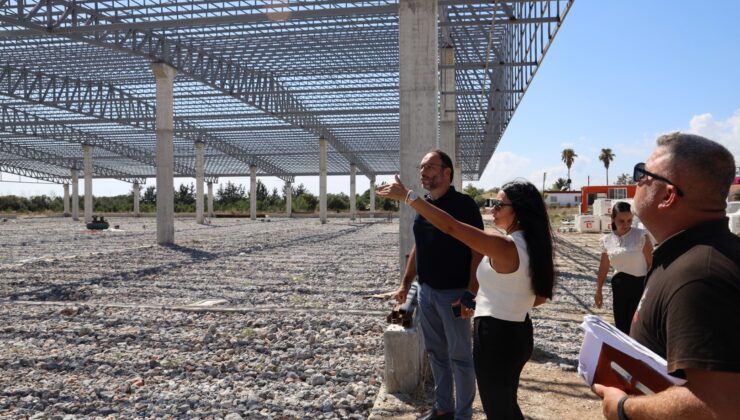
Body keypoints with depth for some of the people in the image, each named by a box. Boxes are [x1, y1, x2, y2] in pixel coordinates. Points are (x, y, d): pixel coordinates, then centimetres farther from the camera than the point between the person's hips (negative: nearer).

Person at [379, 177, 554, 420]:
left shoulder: (504, 247, -23)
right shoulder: (533, 246, 3)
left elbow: (449, 226, -28)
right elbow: (540, 296, 13)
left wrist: (407, 195, -24)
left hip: (495, 337, -9)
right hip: (518, 333, 9)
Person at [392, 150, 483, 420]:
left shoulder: (463, 204, -13)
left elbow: (478, 250, -15)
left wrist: (470, 294, -20)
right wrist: (405, 283, 14)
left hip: (453, 293, -7)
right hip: (426, 291, 7)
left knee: (459, 357, 5)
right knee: (436, 353, 16)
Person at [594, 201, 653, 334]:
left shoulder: (641, 236, -9)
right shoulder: (607, 240, 3)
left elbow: (651, 263, -7)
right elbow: (603, 267, 13)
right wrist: (598, 291, 16)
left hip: (639, 284, -4)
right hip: (619, 286, 4)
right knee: (621, 327, 11)